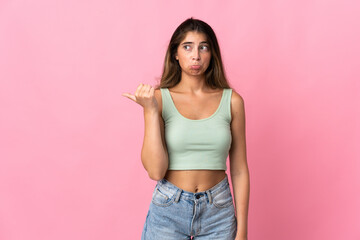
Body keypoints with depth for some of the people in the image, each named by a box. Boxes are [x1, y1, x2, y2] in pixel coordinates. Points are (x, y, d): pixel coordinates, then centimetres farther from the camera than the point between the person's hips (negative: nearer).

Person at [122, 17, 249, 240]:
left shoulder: (231, 101, -2)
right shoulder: (160, 98, -6)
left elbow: (239, 171, 1)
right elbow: (155, 171, -13)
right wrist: (151, 111, -19)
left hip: (218, 212, 1)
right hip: (168, 209, -1)